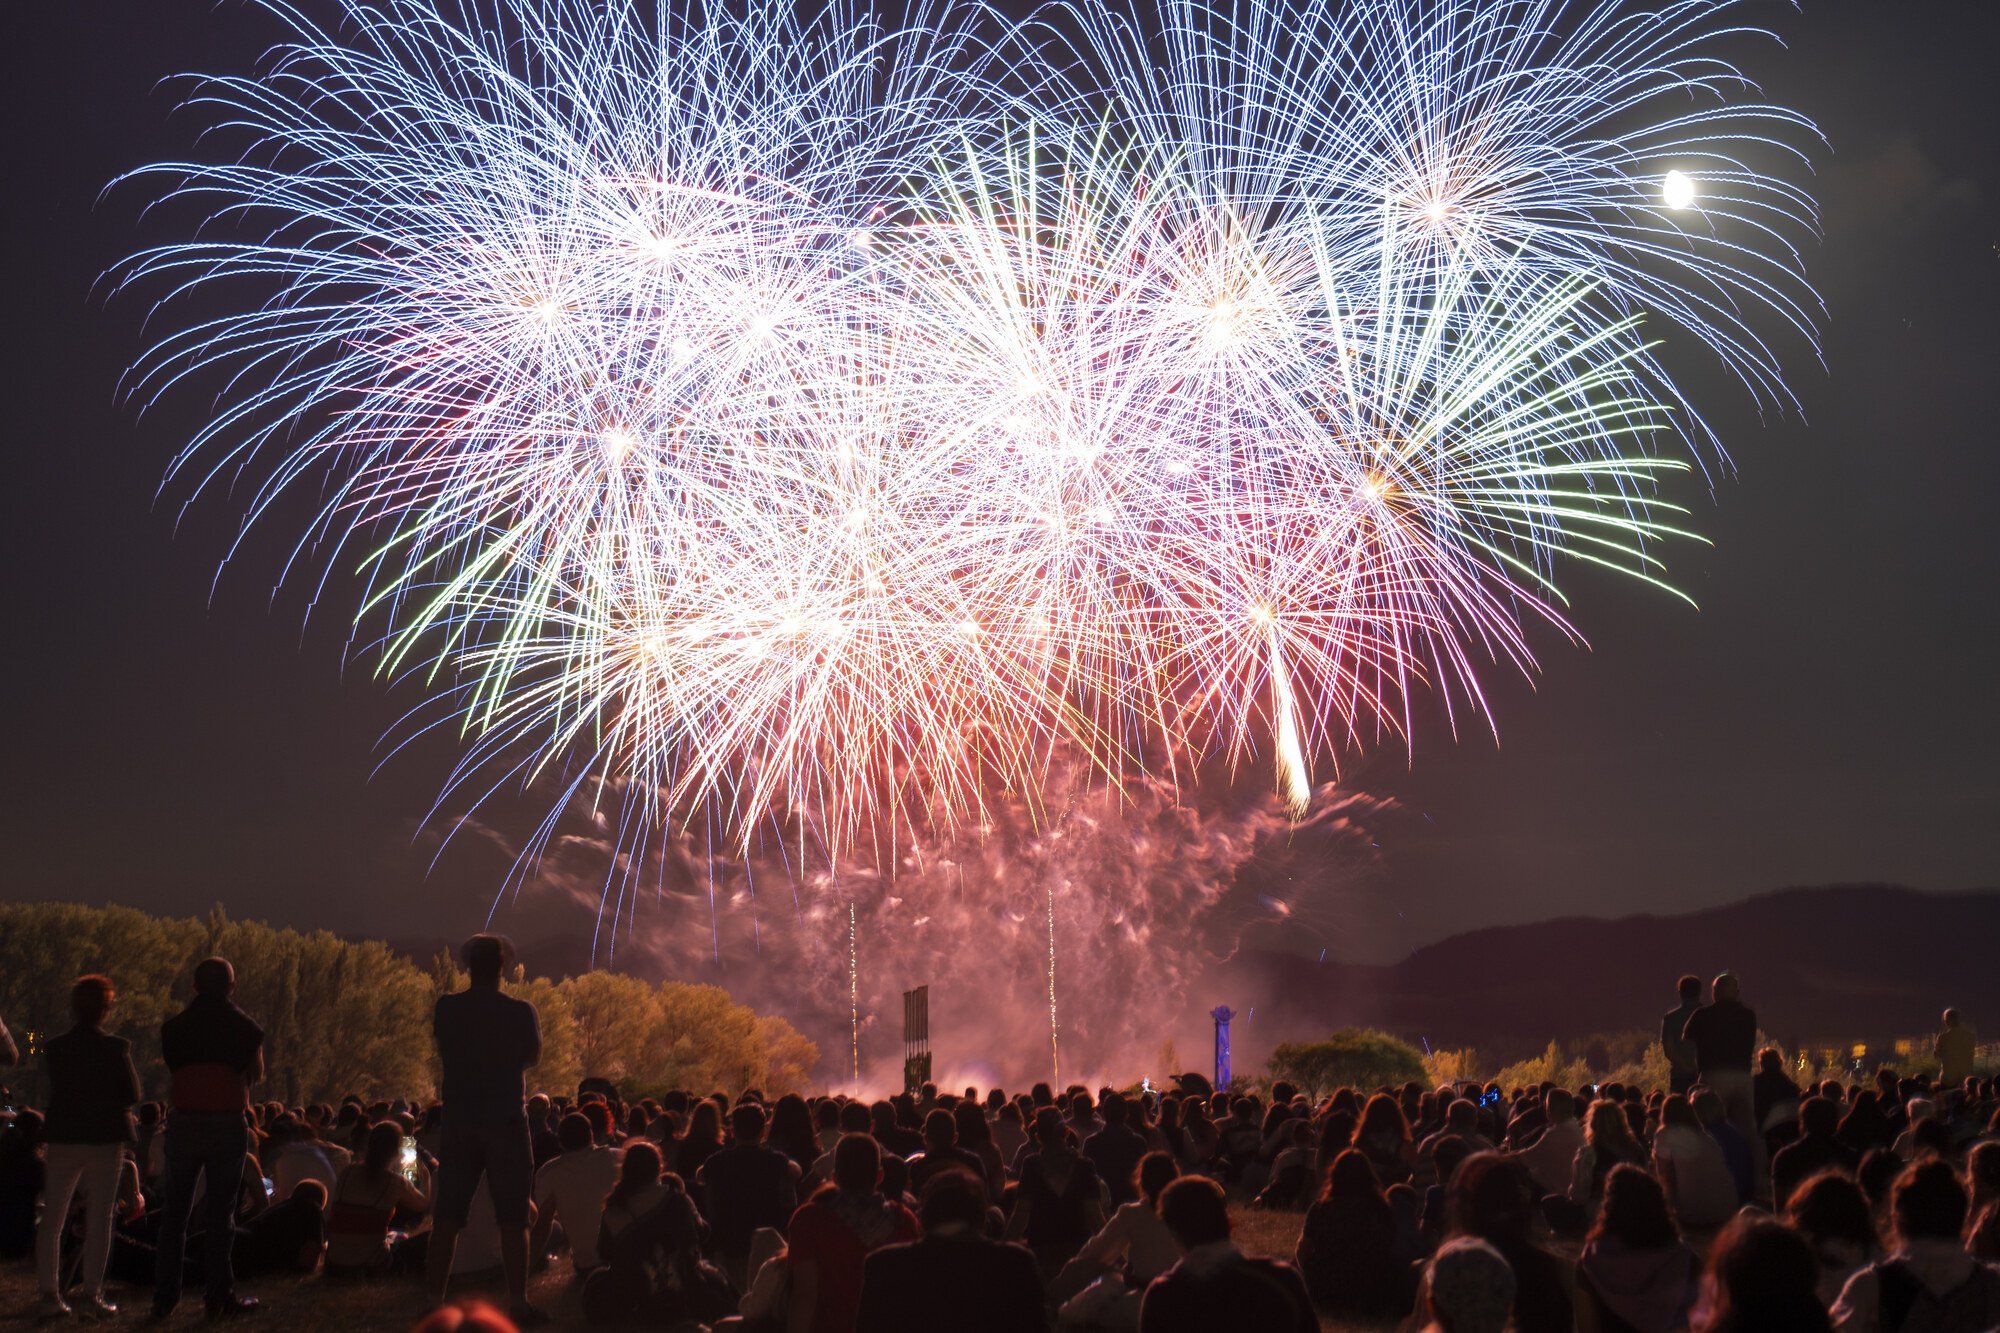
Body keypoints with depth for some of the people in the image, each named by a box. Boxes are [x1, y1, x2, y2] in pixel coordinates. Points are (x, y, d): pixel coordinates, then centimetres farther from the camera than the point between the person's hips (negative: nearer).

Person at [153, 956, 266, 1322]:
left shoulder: (175, 1026, 4)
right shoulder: (243, 1026, -2)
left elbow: (172, 1069, 9)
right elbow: (256, 1074, 7)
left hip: (183, 1123, 2)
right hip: (228, 1124, -2)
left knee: (175, 1210, 10)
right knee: (221, 1212, 4)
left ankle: (165, 1297, 11)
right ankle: (219, 1296, 5)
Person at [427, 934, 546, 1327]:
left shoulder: (446, 1009, -2)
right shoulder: (519, 1012, -8)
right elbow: (533, 1057, 9)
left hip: (458, 1121, 2)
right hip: (506, 1122, -2)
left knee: (447, 1216, 7)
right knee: (512, 1218, 2)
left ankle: (435, 1298, 8)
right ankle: (517, 1302, 0)